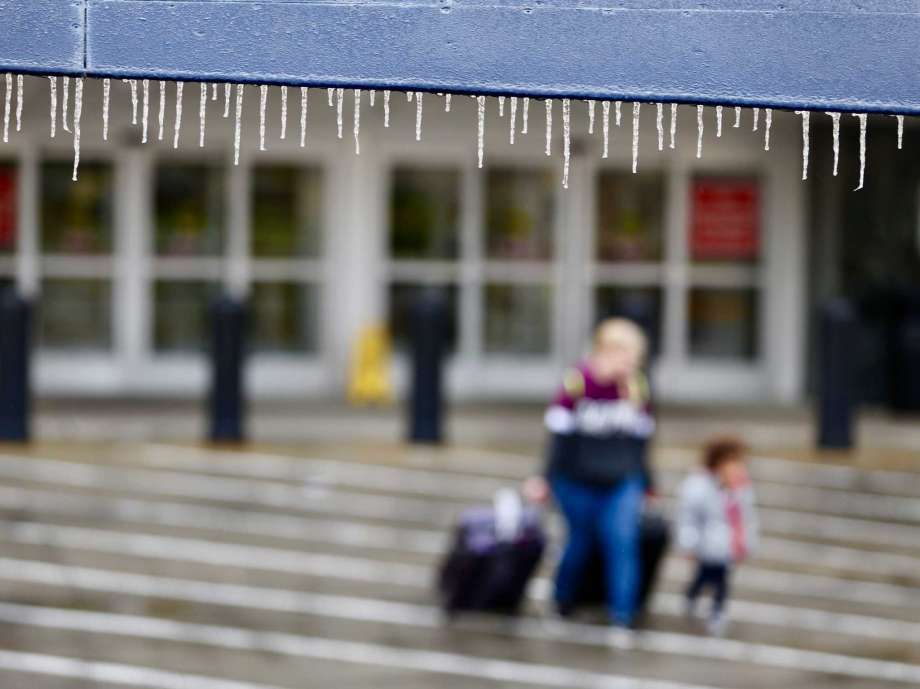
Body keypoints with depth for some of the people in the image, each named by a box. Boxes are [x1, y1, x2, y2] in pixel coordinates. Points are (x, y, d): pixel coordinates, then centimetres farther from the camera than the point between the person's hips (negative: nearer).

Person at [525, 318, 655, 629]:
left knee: (623, 543, -8)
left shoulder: (637, 388, 0)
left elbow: (640, 439, 11)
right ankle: (563, 598, 38)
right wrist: (547, 479, -5)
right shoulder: (577, 382, -14)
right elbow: (560, 437, -7)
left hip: (622, 485, 3)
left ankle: (622, 615, -1)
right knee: (581, 540, 11)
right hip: (578, 483, -2)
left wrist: (645, 483, 16)